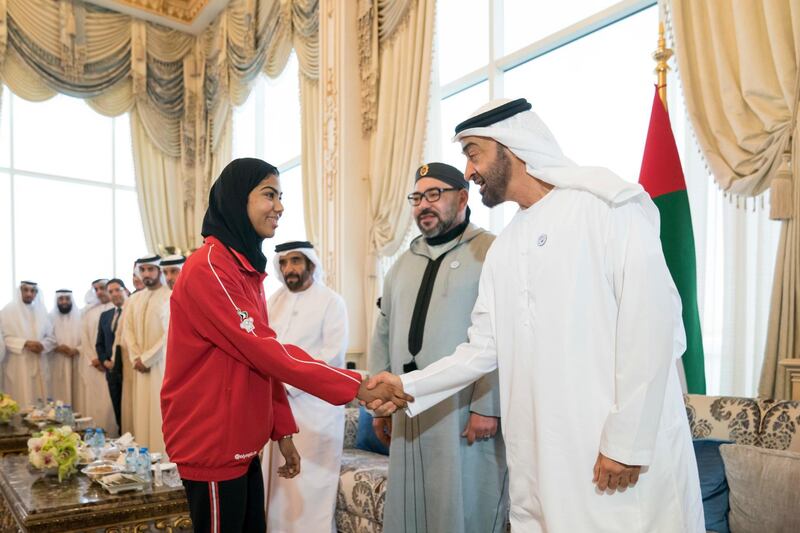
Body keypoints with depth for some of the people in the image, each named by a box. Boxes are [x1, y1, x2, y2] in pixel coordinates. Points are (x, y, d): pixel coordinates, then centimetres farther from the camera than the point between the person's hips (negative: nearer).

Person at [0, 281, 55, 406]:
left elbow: (50, 336, 8)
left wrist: (42, 345, -12)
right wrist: (25, 343, -20)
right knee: (22, 401, -4)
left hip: (39, 364, 3)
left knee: (41, 403, 5)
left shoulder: (42, 310, 8)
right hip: (18, 365, -3)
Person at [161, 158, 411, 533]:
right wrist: (357, 387, -25)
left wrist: (283, 429, 8)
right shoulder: (208, 268, -18)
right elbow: (263, 351, -24)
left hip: (242, 443, 8)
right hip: (211, 444, -8)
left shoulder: (246, 268, 11)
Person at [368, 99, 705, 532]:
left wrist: (627, 441, -16)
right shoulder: (503, 248, 14)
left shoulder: (604, 203, -7)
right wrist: (409, 386, 5)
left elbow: (651, 319, -14)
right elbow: (484, 348, 14)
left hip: (623, 452, -6)